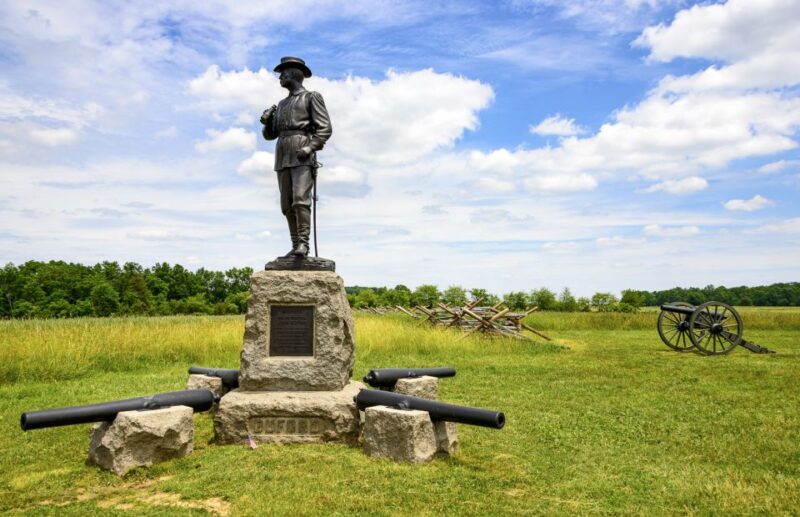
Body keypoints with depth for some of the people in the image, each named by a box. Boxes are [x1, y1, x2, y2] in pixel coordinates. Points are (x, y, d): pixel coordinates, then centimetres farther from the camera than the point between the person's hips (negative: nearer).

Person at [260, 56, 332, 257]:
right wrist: (266, 121, 3)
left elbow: (325, 128, -3)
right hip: (282, 156, 6)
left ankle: (303, 243, -19)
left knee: (300, 199, -19)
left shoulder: (311, 97, 7)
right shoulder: (282, 104, 26)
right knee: (287, 205, 1)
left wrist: (310, 147, -17)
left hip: (302, 156, -6)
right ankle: (295, 246, 3)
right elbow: (270, 134, 24)